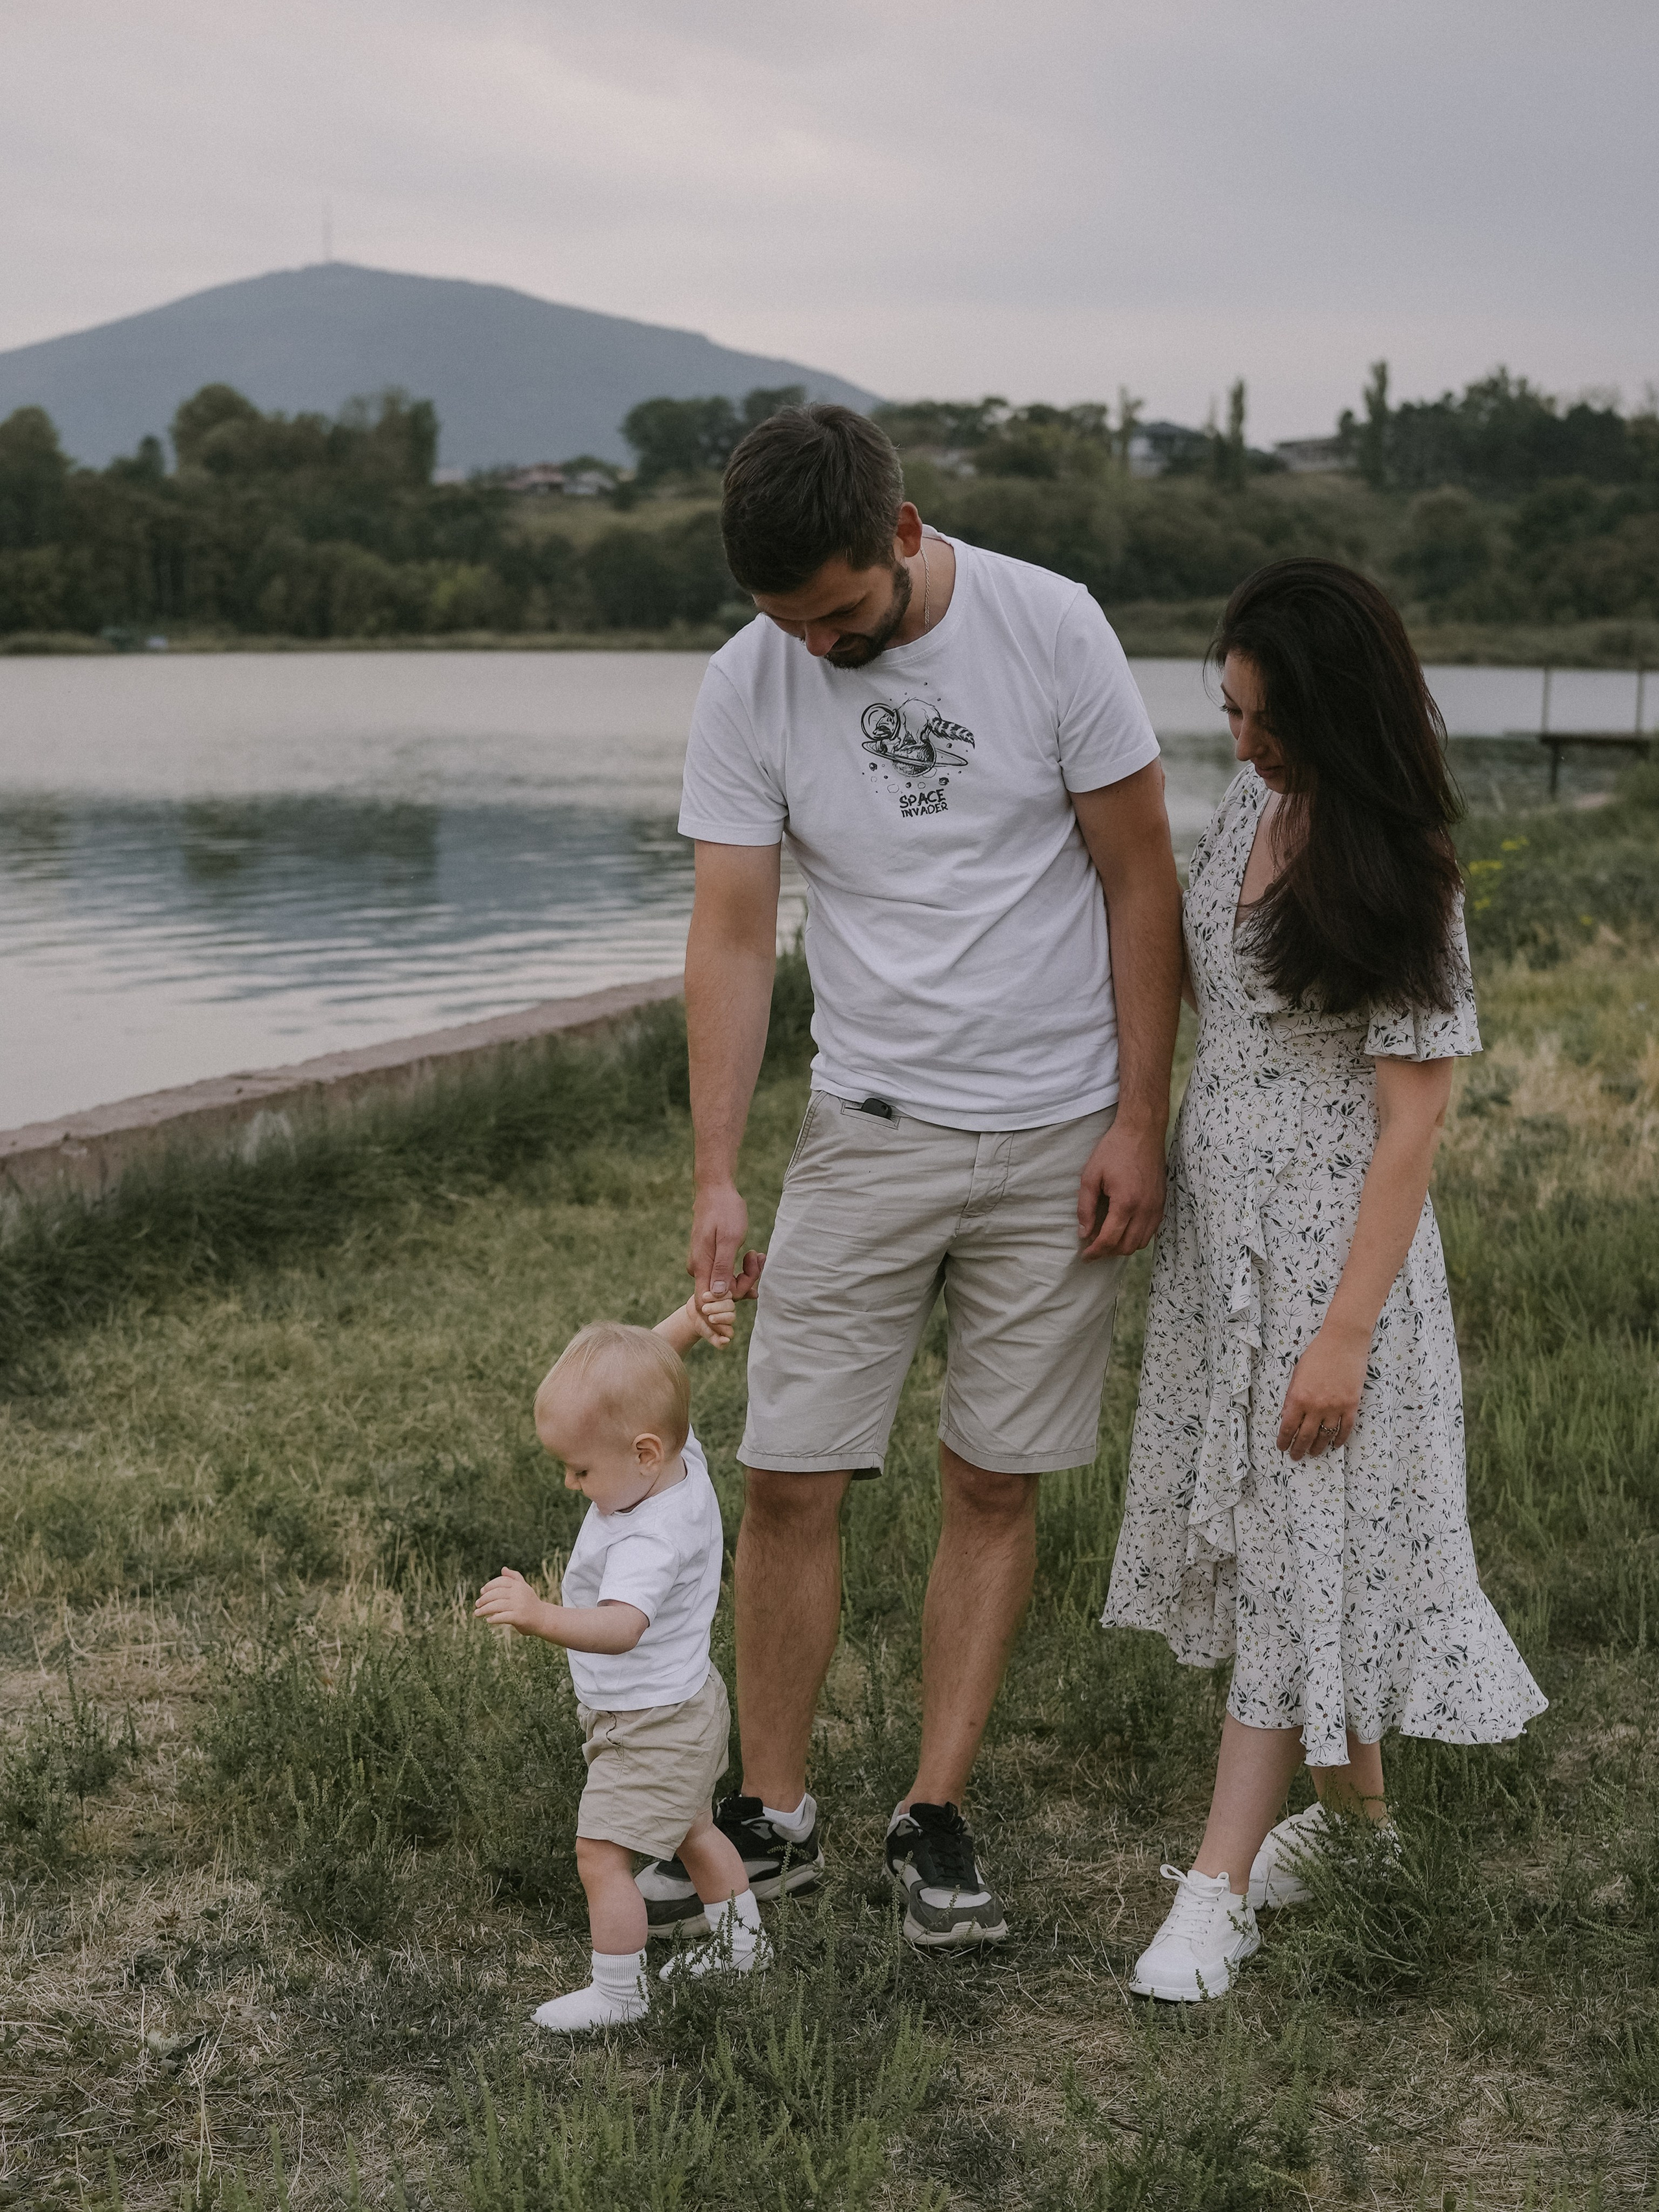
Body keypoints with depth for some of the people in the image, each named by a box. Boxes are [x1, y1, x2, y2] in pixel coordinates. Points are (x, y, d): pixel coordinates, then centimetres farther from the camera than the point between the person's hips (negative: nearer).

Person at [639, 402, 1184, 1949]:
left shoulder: (1049, 629, -10)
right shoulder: (746, 687, -6)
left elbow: (1138, 881, -4)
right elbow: (730, 936, -5)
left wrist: (1138, 1122, -7)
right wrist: (715, 1173, -12)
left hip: (1059, 1138, -1)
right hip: (868, 1128, 1)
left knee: (994, 1485, 5)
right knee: (787, 1480, -1)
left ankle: (934, 1822, 17)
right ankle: (771, 1817, 15)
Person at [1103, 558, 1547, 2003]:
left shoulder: (1398, 883, -17)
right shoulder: (1250, 811, 3)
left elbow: (1412, 1125, -17)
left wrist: (1345, 1332, -19)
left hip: (1331, 1243, -7)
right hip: (1216, 1227, 7)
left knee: (1299, 1553, -1)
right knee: (1261, 1538, 15)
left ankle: (1217, 1892, 4)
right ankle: (1354, 1804, 33)